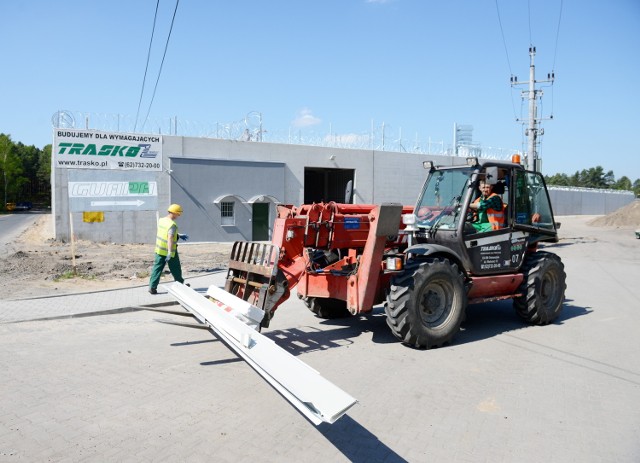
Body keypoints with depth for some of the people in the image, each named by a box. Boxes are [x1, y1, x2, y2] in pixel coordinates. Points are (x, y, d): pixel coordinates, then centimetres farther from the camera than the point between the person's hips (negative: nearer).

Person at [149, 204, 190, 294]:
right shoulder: (172, 225, -22)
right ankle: (180, 284, 29)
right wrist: (169, 253, -32)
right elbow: (170, 238, -30)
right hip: (170, 250, -6)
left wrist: (179, 235, 25)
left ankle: (152, 287, 2)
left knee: (157, 268, 7)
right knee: (175, 269, 12)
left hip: (159, 249, 7)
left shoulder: (161, 220, 4)